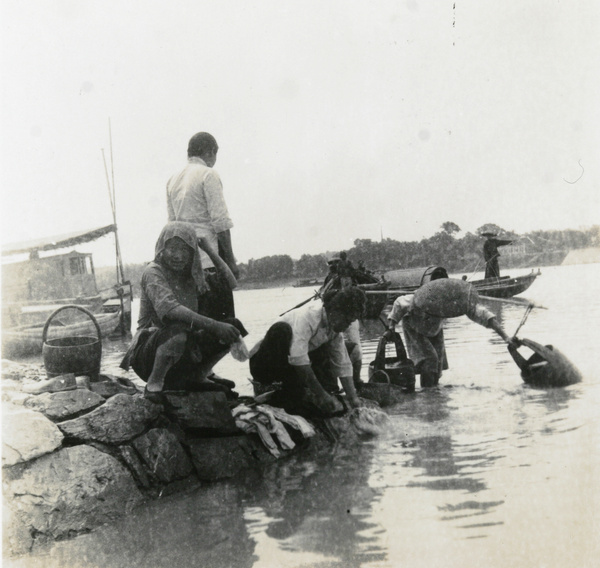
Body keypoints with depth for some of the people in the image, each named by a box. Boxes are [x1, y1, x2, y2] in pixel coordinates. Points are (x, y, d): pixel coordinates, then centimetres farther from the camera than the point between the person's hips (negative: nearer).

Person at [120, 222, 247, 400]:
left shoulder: (191, 276, 9)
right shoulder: (153, 272, -13)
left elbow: (229, 282, 8)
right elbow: (169, 309, -30)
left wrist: (209, 249, 3)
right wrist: (214, 325, -39)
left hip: (183, 351, 7)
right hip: (148, 355, -7)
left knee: (232, 327, -4)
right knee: (178, 330, -38)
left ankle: (197, 378, 9)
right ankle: (154, 384, -19)